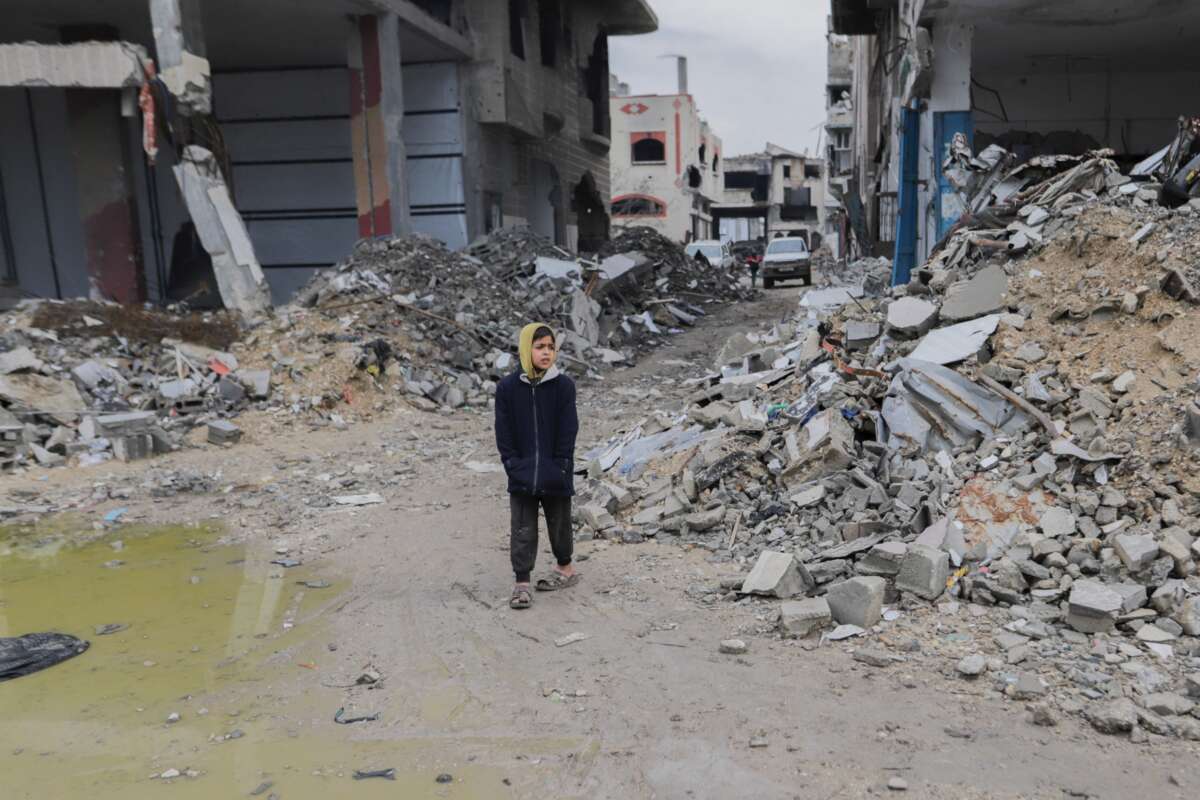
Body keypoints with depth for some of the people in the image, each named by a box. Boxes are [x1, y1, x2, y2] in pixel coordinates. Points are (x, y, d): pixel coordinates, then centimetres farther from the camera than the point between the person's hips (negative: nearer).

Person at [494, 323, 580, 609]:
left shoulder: (564, 386, -7)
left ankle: (565, 567, 38)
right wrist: (514, 465, -10)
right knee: (522, 531, 3)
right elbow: (503, 434, -1)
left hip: (556, 478, 0)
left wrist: (559, 468, -11)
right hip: (521, 478, 1)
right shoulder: (508, 388, -4)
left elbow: (568, 431, -7)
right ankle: (522, 584, 10)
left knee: (559, 524, 17)